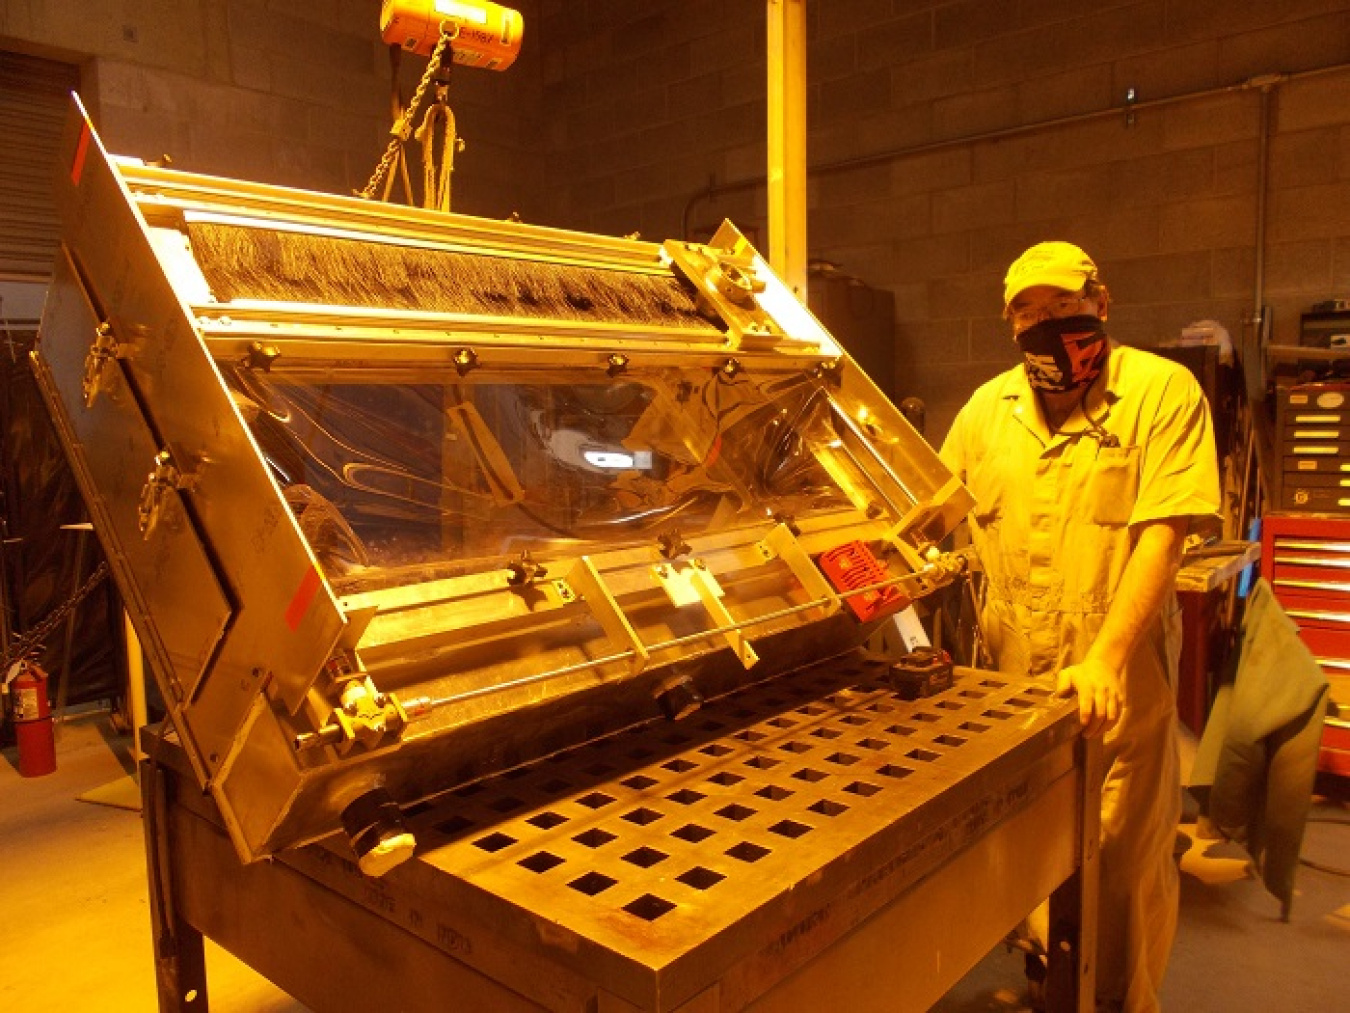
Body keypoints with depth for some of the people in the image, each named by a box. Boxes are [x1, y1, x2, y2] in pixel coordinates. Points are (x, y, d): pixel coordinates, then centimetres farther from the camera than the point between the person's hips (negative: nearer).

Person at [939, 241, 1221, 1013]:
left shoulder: (1163, 391, -7)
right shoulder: (989, 407, 6)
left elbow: (1162, 535, -15)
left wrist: (1107, 659, -24)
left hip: (1118, 676, -4)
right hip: (1013, 671, 4)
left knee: (1122, 860, 8)